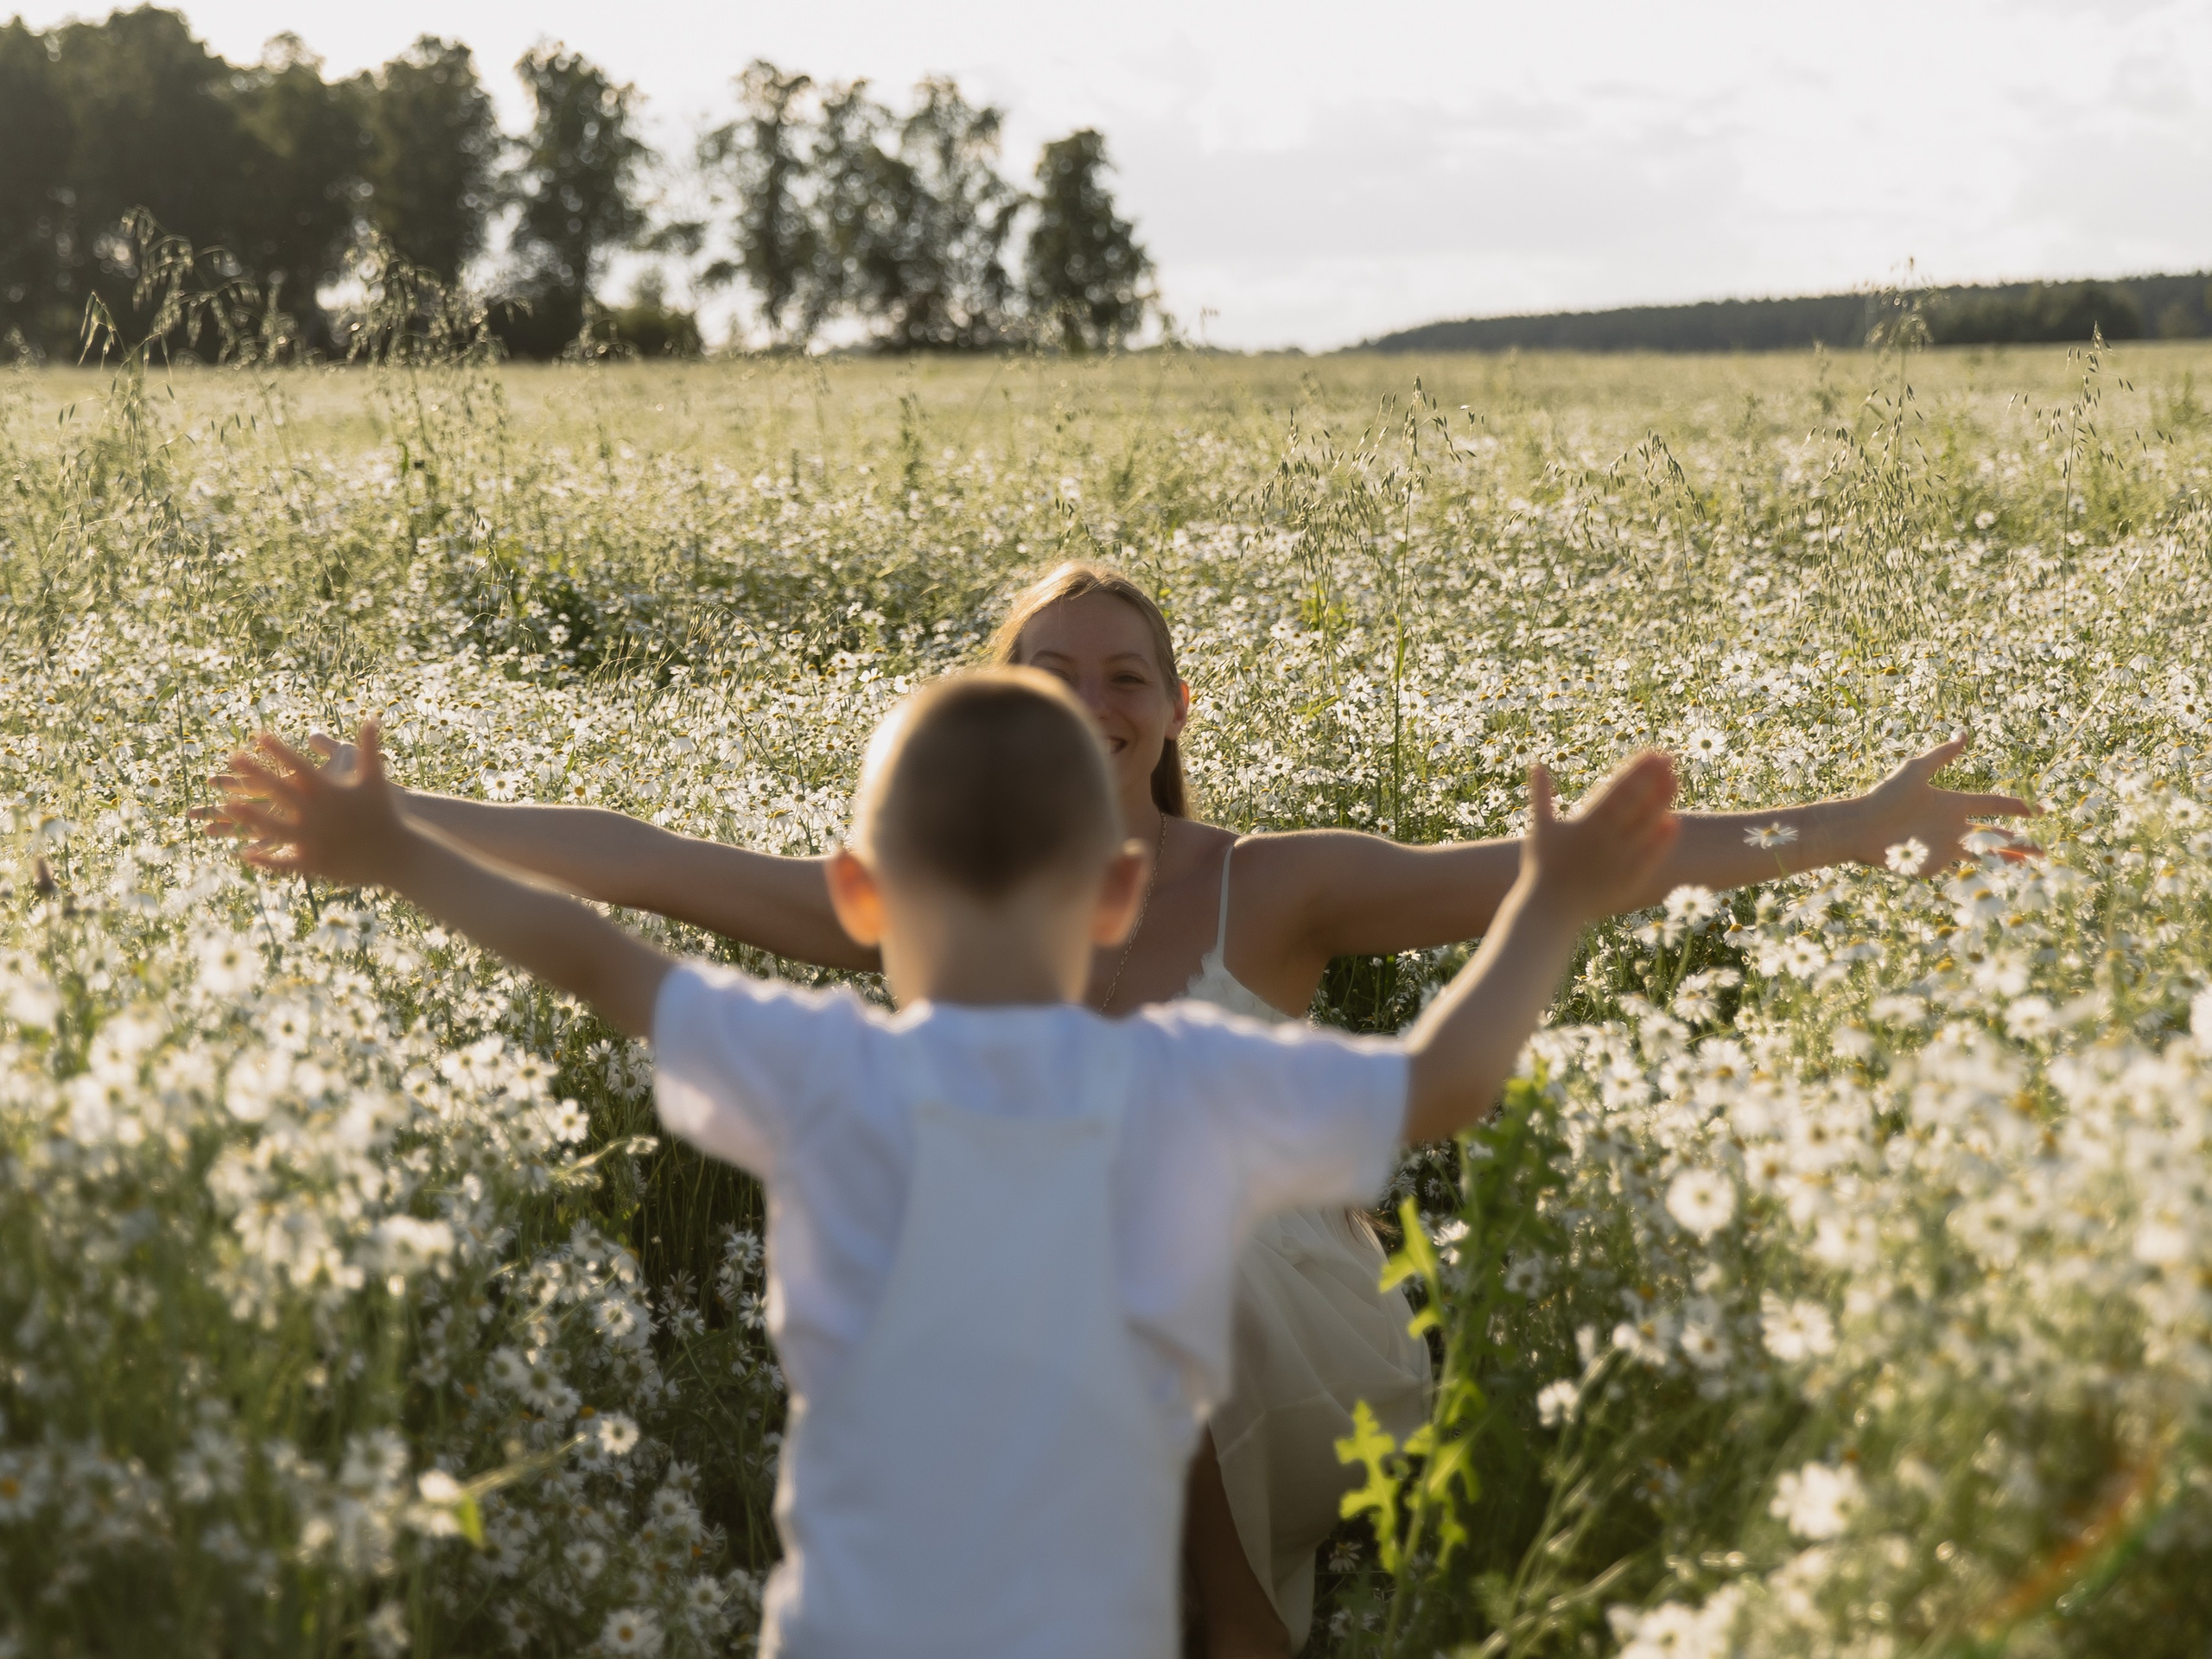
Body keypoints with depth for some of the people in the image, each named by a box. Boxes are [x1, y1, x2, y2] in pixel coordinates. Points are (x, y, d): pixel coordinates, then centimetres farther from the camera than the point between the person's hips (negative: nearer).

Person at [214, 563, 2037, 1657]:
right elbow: (651, 863, 3)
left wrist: (1849, 827, -19)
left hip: (1286, 1365, -1)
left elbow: (1546, 869, -12)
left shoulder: (1273, 891, -4)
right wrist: (393, 821, 0)